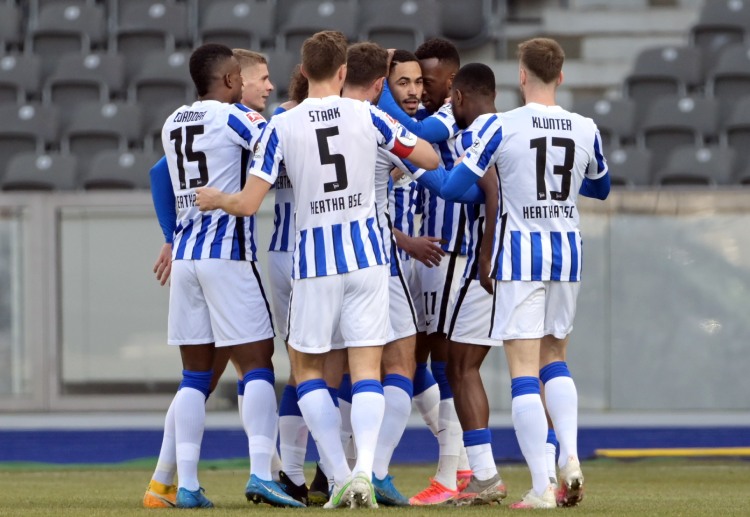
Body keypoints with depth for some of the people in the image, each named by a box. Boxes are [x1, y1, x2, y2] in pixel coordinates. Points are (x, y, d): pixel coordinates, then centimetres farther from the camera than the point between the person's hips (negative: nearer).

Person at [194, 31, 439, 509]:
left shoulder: (282, 126, -5)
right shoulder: (367, 115, -2)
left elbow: (248, 204, -6)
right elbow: (430, 159, 8)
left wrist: (216, 199, 16)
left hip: (315, 259, -1)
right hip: (367, 252, 1)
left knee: (307, 366, 13)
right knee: (367, 368, 1)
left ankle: (341, 477, 2)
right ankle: (365, 468, -20)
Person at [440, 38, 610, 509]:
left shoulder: (502, 127, -11)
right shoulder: (586, 130, 1)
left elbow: (455, 187, -9)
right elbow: (600, 188, 19)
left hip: (519, 255, -4)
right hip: (568, 254, 4)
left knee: (524, 371, -2)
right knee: (555, 357, 20)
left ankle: (542, 487, -8)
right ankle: (571, 458, 1)